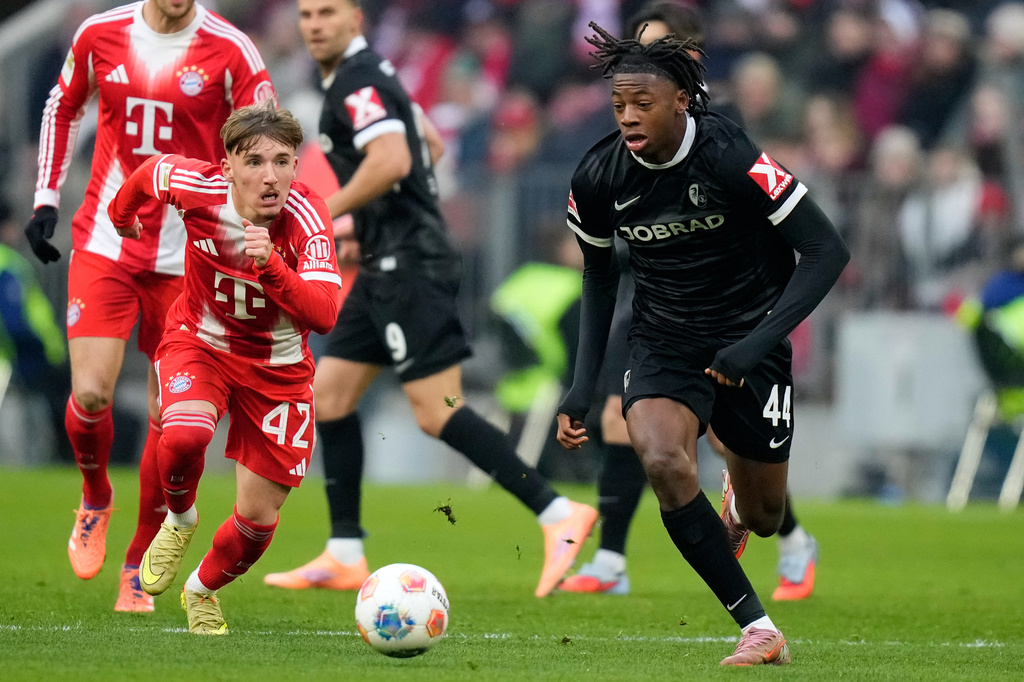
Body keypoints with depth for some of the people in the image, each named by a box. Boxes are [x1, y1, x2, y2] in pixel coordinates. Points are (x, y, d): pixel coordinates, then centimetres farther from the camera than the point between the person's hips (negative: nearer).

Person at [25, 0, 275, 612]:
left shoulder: (229, 51, -7)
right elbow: (63, 108, 19)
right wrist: (46, 198, 12)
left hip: (187, 257, -1)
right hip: (104, 245, 1)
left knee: (170, 416, -1)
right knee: (89, 394, -12)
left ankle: (138, 571, 14)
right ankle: (96, 499, 21)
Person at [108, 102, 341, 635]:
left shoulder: (307, 219, -29)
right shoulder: (194, 184, -23)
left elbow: (323, 316, -41)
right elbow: (150, 172, 3)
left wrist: (270, 264, -55)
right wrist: (121, 215, 23)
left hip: (276, 366, 0)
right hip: (199, 344, 0)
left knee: (258, 519, 1)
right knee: (184, 435, -33)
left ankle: (203, 591, 35)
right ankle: (179, 520, 2)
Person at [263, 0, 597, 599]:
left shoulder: (357, 80, -13)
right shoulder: (367, 74, 17)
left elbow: (390, 161, -28)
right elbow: (429, 142, 29)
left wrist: (326, 213, -17)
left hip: (409, 267, -11)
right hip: (389, 266, 11)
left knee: (438, 412, -13)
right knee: (329, 395, 10)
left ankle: (557, 514, -13)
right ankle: (344, 558, 13)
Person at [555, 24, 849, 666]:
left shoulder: (729, 157, -23)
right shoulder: (600, 177, -11)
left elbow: (827, 249, -21)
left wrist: (757, 344, -28)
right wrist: (583, 385, 3)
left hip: (748, 338, -2)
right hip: (663, 342, 2)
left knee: (764, 518, 9)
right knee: (662, 461, -29)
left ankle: (738, 497, 52)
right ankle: (758, 629, -20)